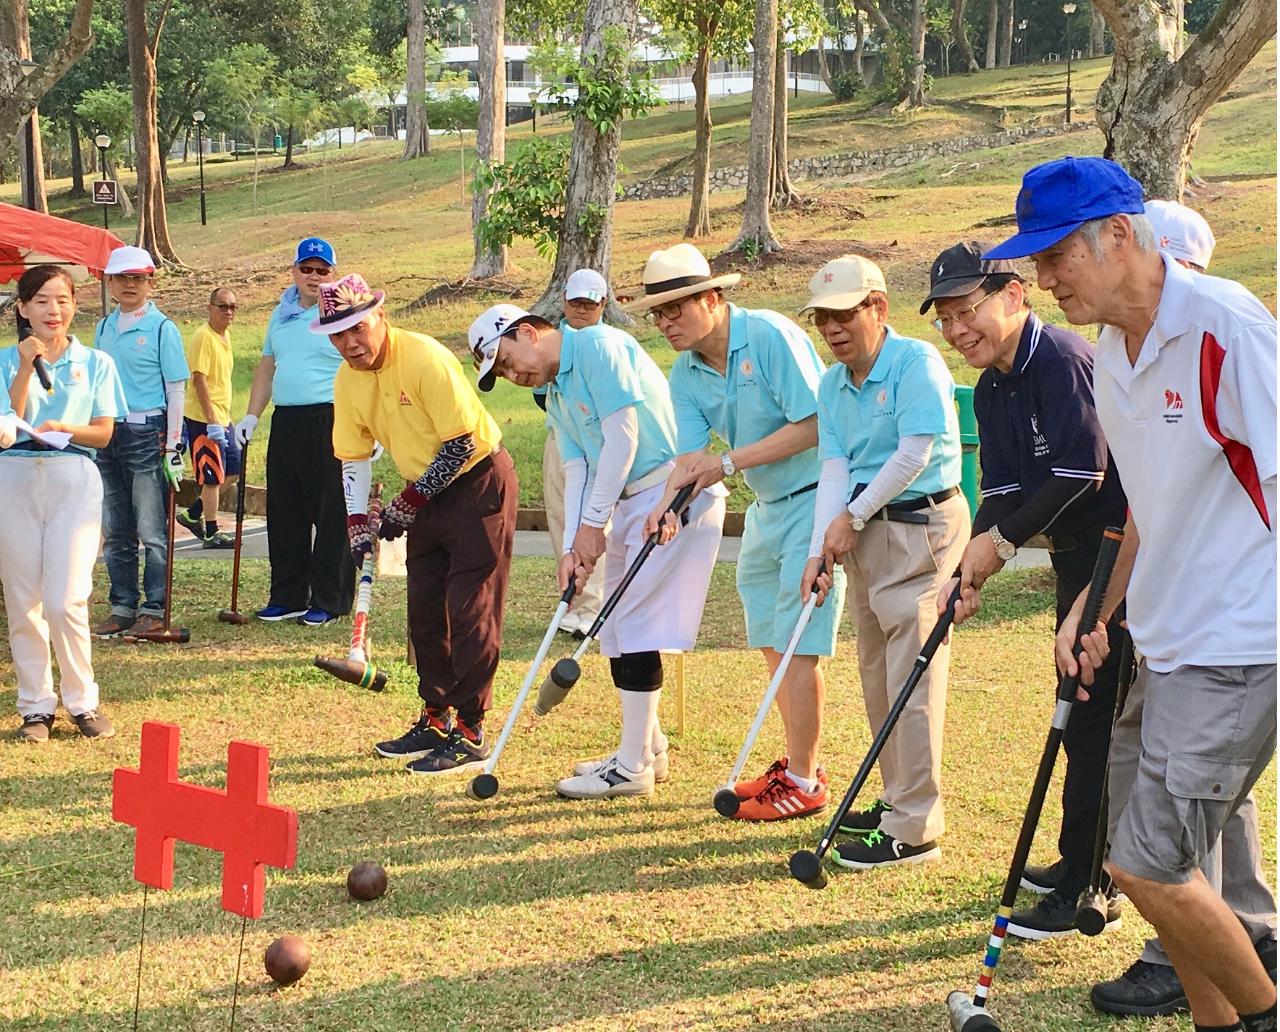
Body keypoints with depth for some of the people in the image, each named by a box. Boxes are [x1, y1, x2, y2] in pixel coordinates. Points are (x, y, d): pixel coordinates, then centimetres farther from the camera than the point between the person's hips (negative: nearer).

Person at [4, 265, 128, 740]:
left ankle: (82, 701, 6)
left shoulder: (95, 363, 6)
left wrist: (59, 428, -14)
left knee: (66, 601, -9)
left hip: (73, 481, -1)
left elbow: (103, 432, 3)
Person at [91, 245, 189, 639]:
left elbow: (176, 391, -5)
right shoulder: (104, 328, 13)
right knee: (115, 531, 10)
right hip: (107, 433, 6)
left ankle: (154, 610, 4)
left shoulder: (162, 328, -4)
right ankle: (122, 608, 17)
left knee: (152, 530, -3)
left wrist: (172, 447, -10)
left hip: (147, 433, -6)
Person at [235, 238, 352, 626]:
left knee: (332, 514, -3)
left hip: (331, 421, -7)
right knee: (283, 513, 9)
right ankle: (288, 597, 18)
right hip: (286, 423, 7)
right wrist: (251, 416, 16)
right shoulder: (281, 314, 17)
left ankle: (330, 600, 4)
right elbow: (266, 368, 23)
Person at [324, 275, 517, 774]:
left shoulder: (426, 359, -24)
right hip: (426, 491, 8)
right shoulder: (348, 381, -1)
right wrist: (358, 523, -3)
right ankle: (435, 719, 23)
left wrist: (407, 504, -16)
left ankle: (470, 733, -6)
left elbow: (462, 443, -22)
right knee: (425, 611, 11)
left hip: (478, 482, -8)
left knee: (469, 611, -10)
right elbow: (353, 457, 8)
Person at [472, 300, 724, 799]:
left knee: (633, 625, -9)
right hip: (629, 503, 10)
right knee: (616, 629, 12)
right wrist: (572, 547, -3)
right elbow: (578, 469, 11)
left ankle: (632, 767, -4)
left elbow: (622, 436, -16)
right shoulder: (556, 395, 18)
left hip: (675, 493, -10)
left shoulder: (598, 345, -11)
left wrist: (593, 523, -11)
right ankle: (648, 748, 26)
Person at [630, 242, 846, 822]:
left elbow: (812, 426, -22)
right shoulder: (686, 374, 3)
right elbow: (692, 457, -3)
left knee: (797, 644, -7)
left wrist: (730, 462, -22)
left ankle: (802, 783, 0)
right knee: (772, 642, 13)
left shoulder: (772, 336, -20)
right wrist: (668, 504, -25)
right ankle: (798, 762, 26)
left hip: (816, 497, -8)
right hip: (767, 506, 8)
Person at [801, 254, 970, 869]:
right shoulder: (832, 384, 8)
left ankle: (914, 829, -6)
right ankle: (897, 800, 28)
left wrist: (851, 519, -12)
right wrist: (820, 551, -11)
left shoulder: (916, 362, -14)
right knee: (877, 673, 15)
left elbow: (913, 454, -19)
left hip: (921, 525, -9)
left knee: (912, 678, -9)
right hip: (866, 530, 9)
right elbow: (835, 470, 1)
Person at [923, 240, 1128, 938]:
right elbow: (1002, 491, 8)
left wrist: (1002, 540, -18)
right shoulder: (990, 390, 10)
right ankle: (1080, 861, 30)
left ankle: (1088, 889, -1)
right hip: (1076, 555, 10)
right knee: (1081, 719, 18)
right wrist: (969, 573, -6)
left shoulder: (1061, 359, -19)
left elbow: (1083, 469, -25)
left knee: (1093, 722, -7)